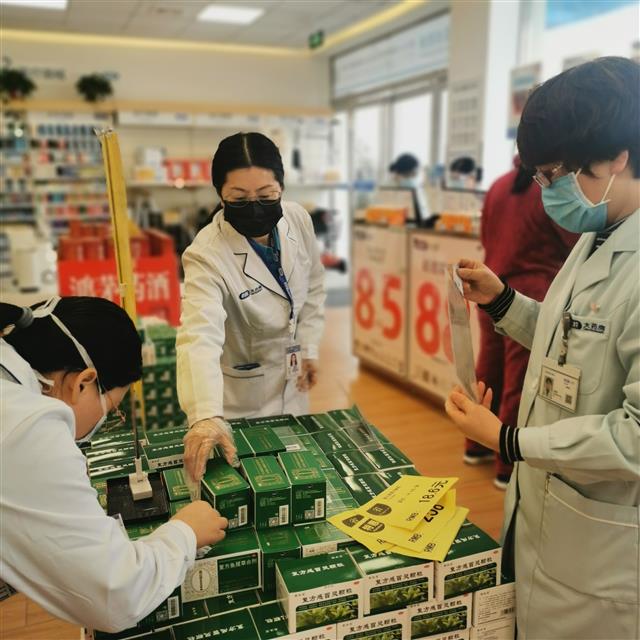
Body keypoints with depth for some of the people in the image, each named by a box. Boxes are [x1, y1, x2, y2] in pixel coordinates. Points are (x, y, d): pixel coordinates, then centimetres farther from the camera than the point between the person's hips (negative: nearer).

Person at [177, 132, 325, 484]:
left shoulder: (298, 219, -15)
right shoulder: (207, 255, -31)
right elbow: (200, 337, -45)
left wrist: (309, 346, 0)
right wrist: (205, 416, -59)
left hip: (292, 379, 5)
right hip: (241, 393, -5)